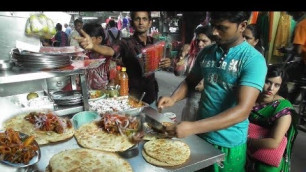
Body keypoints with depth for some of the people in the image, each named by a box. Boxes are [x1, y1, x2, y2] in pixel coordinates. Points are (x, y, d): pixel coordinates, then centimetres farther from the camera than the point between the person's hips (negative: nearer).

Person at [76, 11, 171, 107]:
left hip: (151, 94, 5)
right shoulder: (126, 44, -16)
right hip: (133, 95, -5)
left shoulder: (154, 43, -2)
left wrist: (166, 63, -14)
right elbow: (110, 51, -34)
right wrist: (93, 46, -54)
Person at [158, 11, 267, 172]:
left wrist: (193, 127, -34)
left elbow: (242, 110, -26)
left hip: (229, 143, -4)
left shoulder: (253, 59, -18)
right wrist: (173, 98, -10)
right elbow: (190, 81, 11)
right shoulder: (206, 52, -1)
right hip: (201, 134, 5)